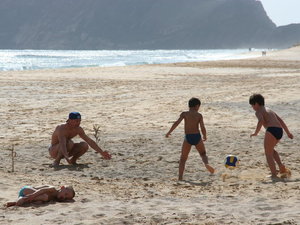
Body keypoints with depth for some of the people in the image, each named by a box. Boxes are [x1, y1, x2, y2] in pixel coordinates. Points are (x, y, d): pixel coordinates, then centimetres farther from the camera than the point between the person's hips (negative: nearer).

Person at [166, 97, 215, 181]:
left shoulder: (184, 114, 2)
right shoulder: (199, 115, 3)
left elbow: (176, 123, -10)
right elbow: (202, 128, -5)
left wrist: (169, 132, -2)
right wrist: (205, 136, 13)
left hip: (188, 138, 0)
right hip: (197, 137, 0)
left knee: (183, 158, 12)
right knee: (203, 154, 22)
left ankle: (180, 177, 2)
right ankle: (206, 164, -11)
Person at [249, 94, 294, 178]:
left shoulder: (258, 112, 5)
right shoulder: (269, 110, 29)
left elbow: (261, 121, -17)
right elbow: (281, 121, 28)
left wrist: (256, 132, -14)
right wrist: (288, 132, 30)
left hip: (271, 130, -8)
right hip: (280, 130, 8)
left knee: (268, 153, 1)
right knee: (271, 149, 28)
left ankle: (274, 174, -8)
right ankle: (281, 165, 10)